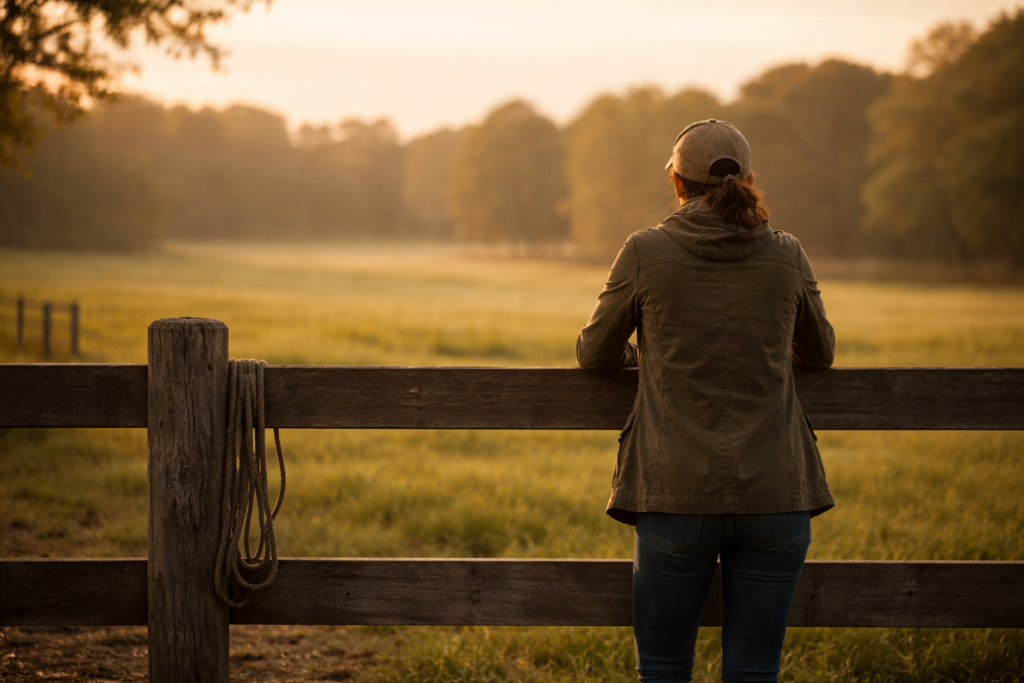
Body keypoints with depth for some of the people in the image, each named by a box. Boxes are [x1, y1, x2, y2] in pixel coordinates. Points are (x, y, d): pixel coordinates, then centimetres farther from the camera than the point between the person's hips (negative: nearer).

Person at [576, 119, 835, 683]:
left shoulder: (645, 253, -3)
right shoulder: (786, 257, 3)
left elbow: (594, 355, 10)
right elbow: (819, 353, 20)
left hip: (677, 496, -2)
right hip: (774, 496, 2)